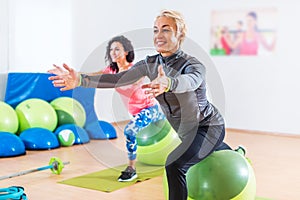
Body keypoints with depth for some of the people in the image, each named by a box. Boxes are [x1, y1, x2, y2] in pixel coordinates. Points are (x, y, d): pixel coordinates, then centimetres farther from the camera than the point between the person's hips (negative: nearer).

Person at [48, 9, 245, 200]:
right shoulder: (151, 64, -10)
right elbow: (118, 78, -22)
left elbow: (190, 81, -52)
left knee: (175, 164, -31)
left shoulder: (194, 65, -28)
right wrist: (81, 80, -37)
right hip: (186, 131, 8)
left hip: (209, 126, -7)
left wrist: (168, 83, -75)